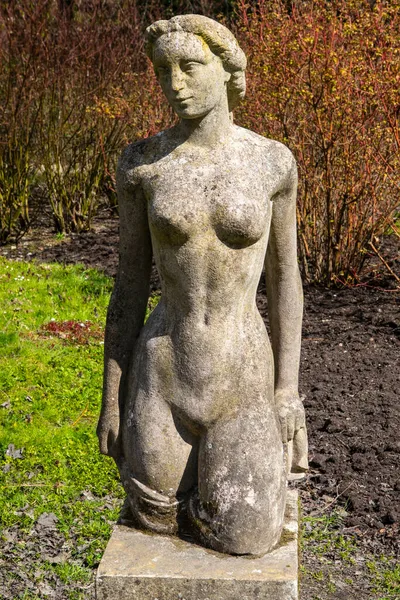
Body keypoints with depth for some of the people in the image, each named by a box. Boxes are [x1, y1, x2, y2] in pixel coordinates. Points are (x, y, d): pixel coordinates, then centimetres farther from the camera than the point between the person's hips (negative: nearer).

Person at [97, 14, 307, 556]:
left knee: (243, 543, 5)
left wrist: (289, 390, -3)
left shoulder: (272, 161, -6)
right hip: (161, 379, 1)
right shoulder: (140, 162, -6)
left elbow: (284, 278, 1)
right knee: (159, 521, 15)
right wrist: (111, 397, 1)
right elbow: (130, 283, 0)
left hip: (242, 381, -1)